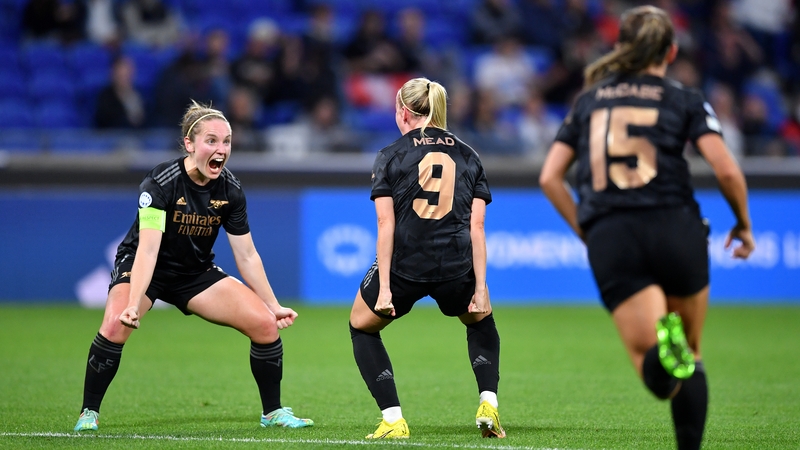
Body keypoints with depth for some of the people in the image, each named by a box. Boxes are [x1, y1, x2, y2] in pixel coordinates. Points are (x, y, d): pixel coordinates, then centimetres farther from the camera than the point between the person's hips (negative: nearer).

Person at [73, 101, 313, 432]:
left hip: (196, 273, 5)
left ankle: (273, 413, 10)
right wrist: (133, 304, -44)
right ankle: (88, 414, -15)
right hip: (143, 269, -5)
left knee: (266, 324, -9)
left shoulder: (229, 190, -10)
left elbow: (247, 255, -1)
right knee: (116, 326, -34)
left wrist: (274, 306, -1)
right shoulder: (160, 182, -26)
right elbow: (147, 249, -33)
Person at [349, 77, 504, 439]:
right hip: (456, 268, 2)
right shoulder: (468, 157, 11)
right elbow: (476, 226, 3)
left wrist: (384, 287, -7)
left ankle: (392, 419, 10)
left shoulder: (390, 156, 4)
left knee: (362, 327, 24)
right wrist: (480, 287, 3)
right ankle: (488, 404, 14)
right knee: (481, 322, 34)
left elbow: (386, 225, -4)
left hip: (404, 266, -2)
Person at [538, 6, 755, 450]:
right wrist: (743, 223, 14)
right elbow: (727, 170, -2)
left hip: (608, 239, 1)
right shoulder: (685, 101, 9)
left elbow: (549, 177, 13)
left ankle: (662, 347, -41)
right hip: (675, 228, -1)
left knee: (654, 370, -7)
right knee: (690, 355, 19)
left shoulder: (588, 101, 18)